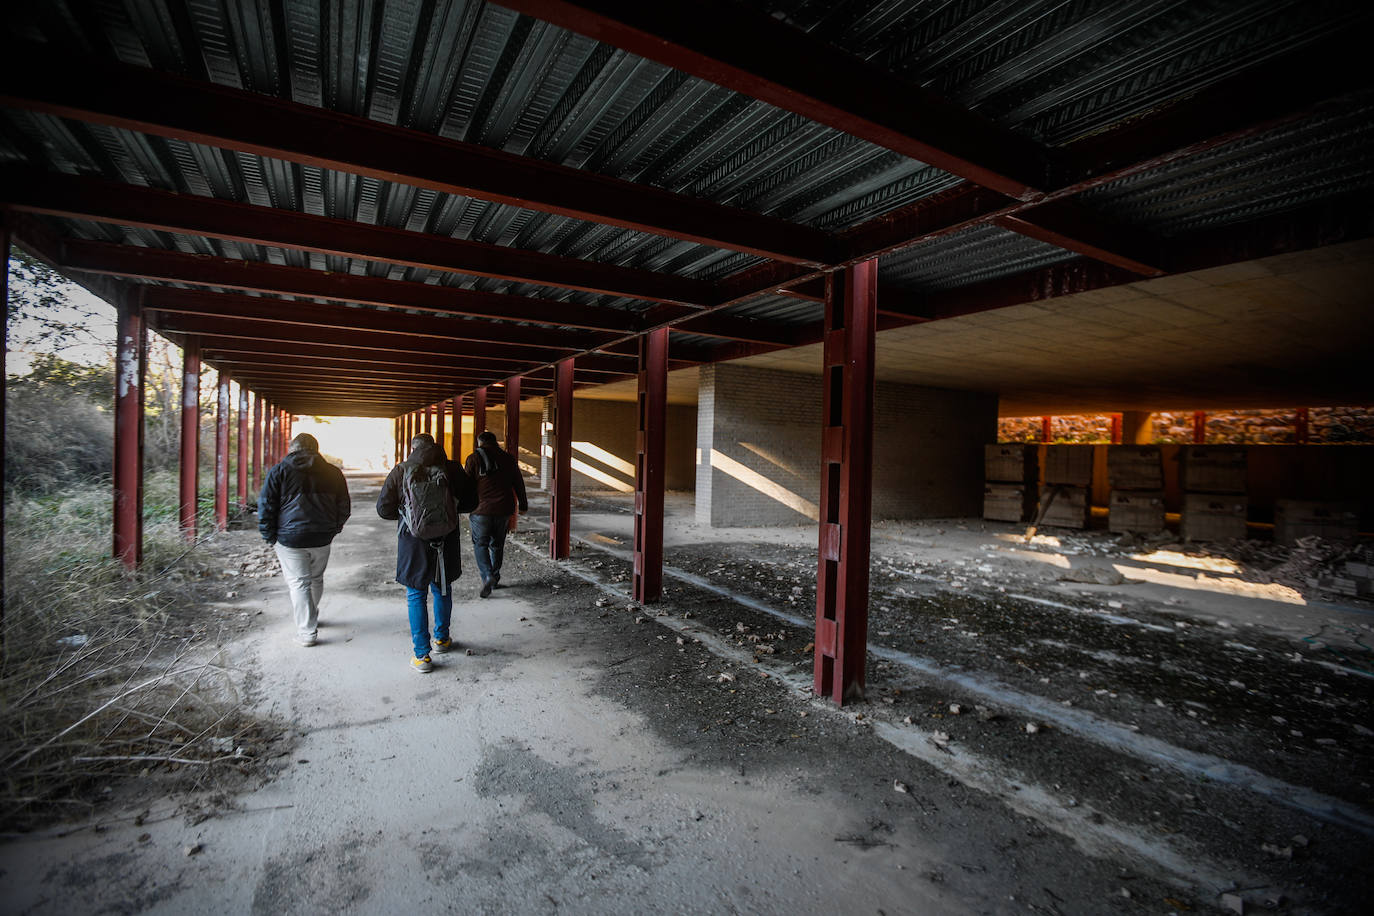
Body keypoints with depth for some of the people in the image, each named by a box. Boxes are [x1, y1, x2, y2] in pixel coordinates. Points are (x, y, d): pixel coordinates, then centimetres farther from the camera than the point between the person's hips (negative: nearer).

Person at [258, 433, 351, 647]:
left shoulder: (279, 470, -3)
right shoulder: (333, 472, 5)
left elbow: (266, 506, -5)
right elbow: (344, 507, 9)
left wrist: (269, 537, 4)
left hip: (290, 538, -3)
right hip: (322, 538, 3)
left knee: (298, 583, 2)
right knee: (316, 579, 19)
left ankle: (307, 632, 3)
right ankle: (311, 619, 37)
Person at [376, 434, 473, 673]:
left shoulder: (400, 471, -4)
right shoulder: (451, 468, -4)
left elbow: (383, 509, 0)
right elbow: (469, 501, 2)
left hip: (414, 542, -1)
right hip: (446, 540, 2)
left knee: (416, 595, 8)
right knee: (442, 589, 20)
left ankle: (422, 655, 10)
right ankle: (442, 639, 34)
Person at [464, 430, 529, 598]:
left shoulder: (474, 458, -1)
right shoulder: (507, 458, 8)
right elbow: (519, 484, 12)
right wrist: (523, 504, 21)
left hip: (481, 510, -3)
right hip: (504, 510, 3)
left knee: (480, 544, 7)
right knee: (497, 544, 17)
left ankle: (487, 576, -11)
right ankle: (495, 578, 23)